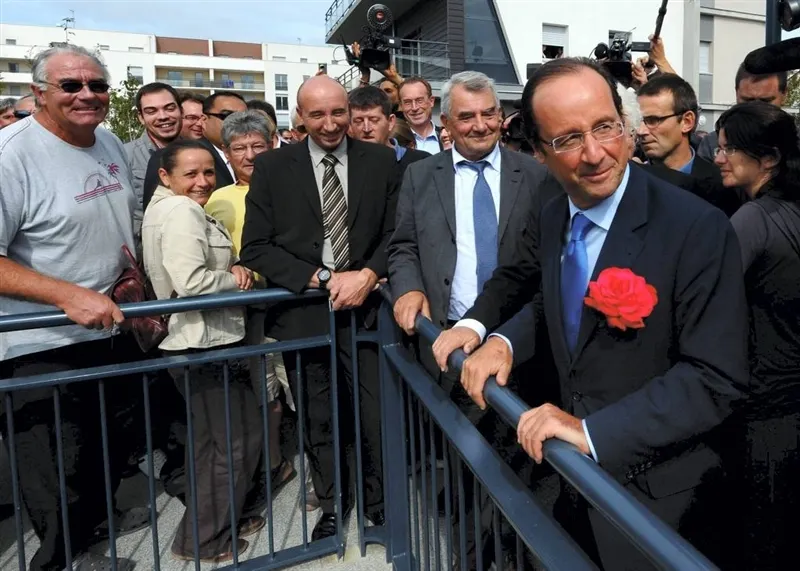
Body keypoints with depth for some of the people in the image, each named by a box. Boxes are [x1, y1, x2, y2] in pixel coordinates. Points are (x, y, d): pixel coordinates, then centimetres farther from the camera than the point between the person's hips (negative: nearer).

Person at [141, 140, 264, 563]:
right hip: (204, 346, -11)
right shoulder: (182, 210, -17)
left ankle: (225, 516, 38)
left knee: (214, 440, 22)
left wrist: (230, 270, 2)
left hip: (197, 343, 11)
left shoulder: (166, 207, 16)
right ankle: (202, 540, 17)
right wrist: (236, 280, -11)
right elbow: (191, 282, -28)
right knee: (236, 441, 2)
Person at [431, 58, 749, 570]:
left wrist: (595, 430, -29)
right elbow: (516, 278, 16)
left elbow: (717, 379, -23)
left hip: (657, 495, -5)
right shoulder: (552, 220, -3)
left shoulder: (699, 229, -22)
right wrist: (481, 327, -4)